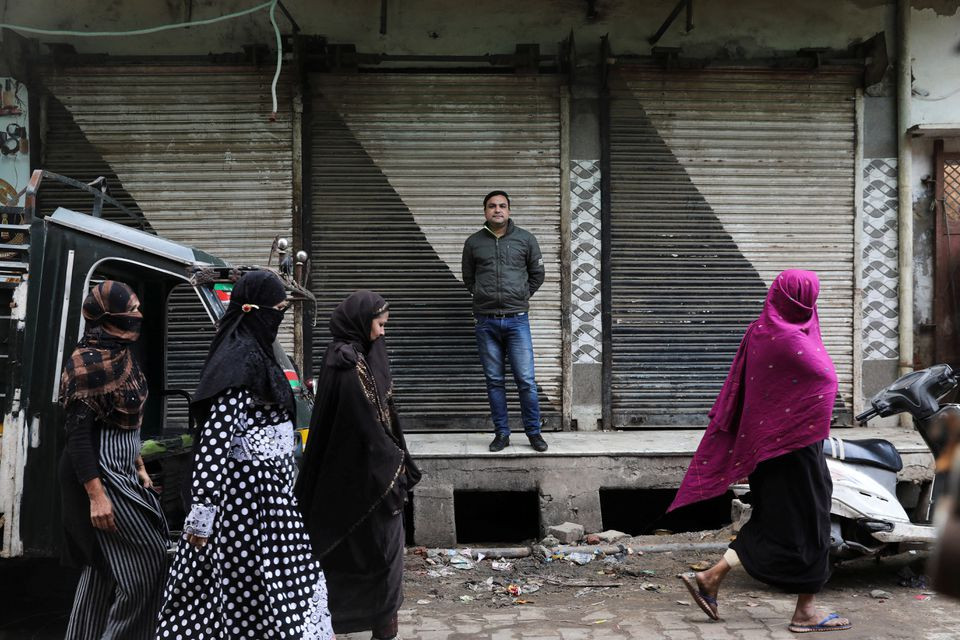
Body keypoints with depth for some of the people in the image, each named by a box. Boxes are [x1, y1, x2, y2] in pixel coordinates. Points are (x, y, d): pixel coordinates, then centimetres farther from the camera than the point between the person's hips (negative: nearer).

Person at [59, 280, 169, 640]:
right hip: (99, 473, -9)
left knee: (104, 566, 16)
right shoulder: (90, 361, -17)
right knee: (147, 558, -6)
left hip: (120, 470, 9)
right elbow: (78, 432, -20)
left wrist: (139, 467, 20)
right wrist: (96, 495, -24)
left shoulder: (119, 355, 10)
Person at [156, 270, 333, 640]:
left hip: (262, 491, 9)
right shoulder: (239, 361, -18)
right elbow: (214, 438, -24)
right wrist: (202, 513, -25)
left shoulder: (253, 354, 12)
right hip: (252, 494, -9)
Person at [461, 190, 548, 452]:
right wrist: (484, 297, 9)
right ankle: (501, 433, 17)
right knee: (494, 381, 7)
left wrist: (522, 297, 10)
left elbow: (537, 274, 14)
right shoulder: (473, 242, 6)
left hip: (517, 320, -1)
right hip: (486, 322, 1)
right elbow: (468, 278, 17)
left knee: (526, 380, -2)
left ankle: (533, 432, 12)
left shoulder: (526, 239, 4)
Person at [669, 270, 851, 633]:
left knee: (771, 522, 15)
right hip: (795, 442, -8)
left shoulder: (758, 332, 6)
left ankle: (710, 579, 10)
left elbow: (736, 391, 10)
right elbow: (825, 380, -6)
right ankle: (805, 611, 15)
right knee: (806, 523, 4)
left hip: (763, 440, 8)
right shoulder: (792, 340, -19)